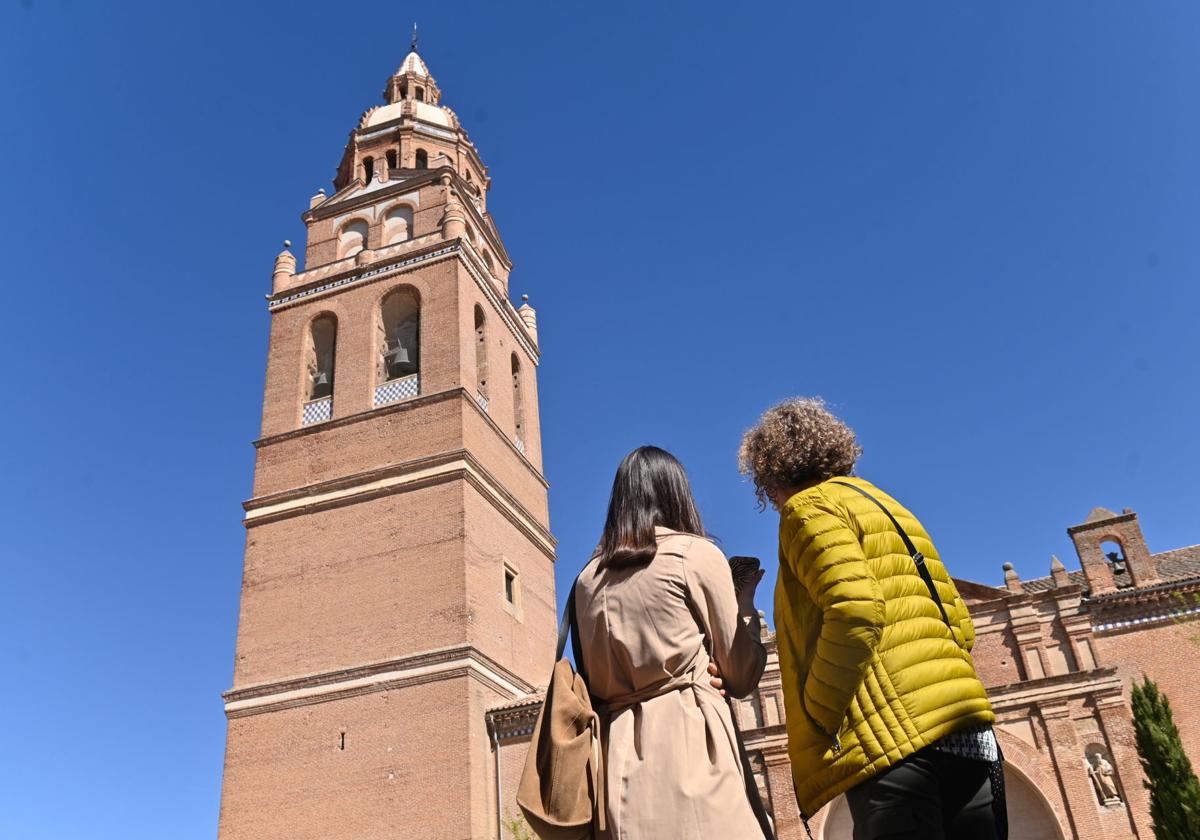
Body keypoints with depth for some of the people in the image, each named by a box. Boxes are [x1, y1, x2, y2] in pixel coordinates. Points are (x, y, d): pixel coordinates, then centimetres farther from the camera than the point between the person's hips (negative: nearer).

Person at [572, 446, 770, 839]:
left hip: (623, 752, 5)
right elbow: (741, 676, 3)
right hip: (692, 740, -5)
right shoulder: (698, 554, 1)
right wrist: (745, 602, 19)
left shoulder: (589, 578, 13)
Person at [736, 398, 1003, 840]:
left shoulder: (810, 506, 0)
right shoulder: (887, 507, 26)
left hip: (895, 737, -9)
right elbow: (959, 623, 22)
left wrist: (813, 723, -8)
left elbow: (854, 613, -16)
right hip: (963, 727, 9)